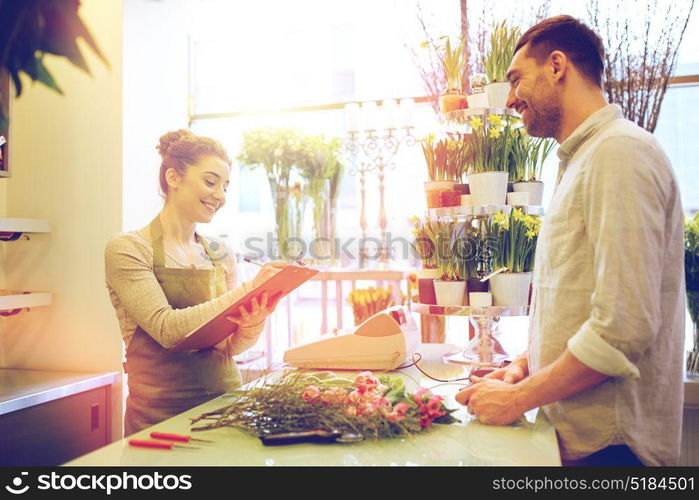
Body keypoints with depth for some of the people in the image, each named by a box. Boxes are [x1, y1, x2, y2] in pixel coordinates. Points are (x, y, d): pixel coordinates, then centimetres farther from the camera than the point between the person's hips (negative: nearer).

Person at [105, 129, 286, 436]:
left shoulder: (220, 255, 10)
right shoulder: (126, 249, -4)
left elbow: (233, 347, 8)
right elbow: (166, 329, -16)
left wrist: (255, 319, -13)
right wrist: (248, 289, -19)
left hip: (225, 402, 5)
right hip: (160, 415, -4)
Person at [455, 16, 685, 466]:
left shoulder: (620, 151, -17)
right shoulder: (584, 158, 14)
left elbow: (625, 326, -25)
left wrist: (518, 398, -16)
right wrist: (529, 363, 6)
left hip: (605, 442, -8)